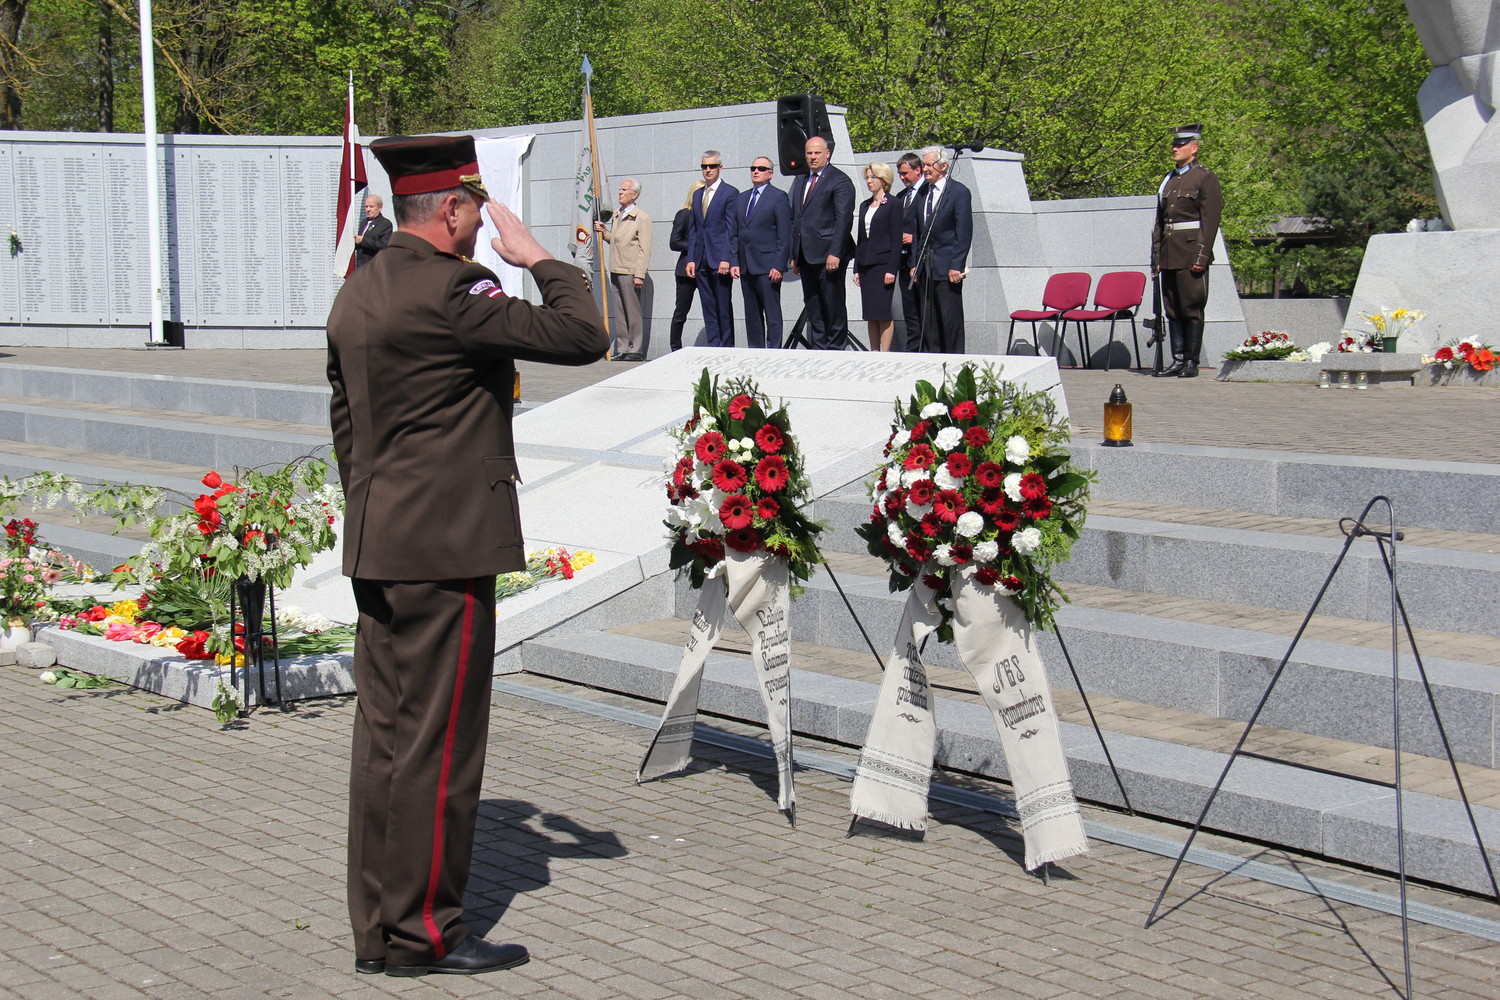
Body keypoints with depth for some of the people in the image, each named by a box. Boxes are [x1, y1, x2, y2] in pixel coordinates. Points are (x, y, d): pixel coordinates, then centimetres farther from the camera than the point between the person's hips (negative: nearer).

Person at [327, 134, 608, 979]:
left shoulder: (358, 294, 13)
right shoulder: (450, 291, -17)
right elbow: (582, 337, -17)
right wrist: (538, 258, -2)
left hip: (378, 544, 9)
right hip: (447, 551, -9)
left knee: (385, 735, 13)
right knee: (438, 742, -1)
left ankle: (379, 927, 22)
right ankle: (424, 932, 8)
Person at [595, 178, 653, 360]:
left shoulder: (642, 218, -6)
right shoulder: (616, 216, 17)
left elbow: (644, 249, -11)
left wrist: (639, 275, -17)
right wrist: (604, 233, 8)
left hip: (630, 273, -8)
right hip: (616, 271, 8)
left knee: (633, 312, -4)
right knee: (621, 312, 9)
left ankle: (636, 350, 0)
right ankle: (623, 350, 12)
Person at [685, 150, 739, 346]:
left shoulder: (730, 193, -3)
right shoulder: (697, 194, 17)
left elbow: (731, 229, -8)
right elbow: (692, 230, 16)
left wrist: (726, 259, -15)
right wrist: (691, 259, 7)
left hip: (720, 259, -6)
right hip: (701, 261, 6)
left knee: (724, 307, -1)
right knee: (708, 308, 6)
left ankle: (726, 349, 4)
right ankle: (714, 346, 9)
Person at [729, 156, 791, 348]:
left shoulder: (779, 197, -2)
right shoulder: (741, 199, 17)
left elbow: (784, 235, -7)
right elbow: (734, 235, 18)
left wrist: (778, 266, -13)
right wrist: (734, 262, 7)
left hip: (767, 267, -6)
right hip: (746, 267, 6)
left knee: (772, 314, -5)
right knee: (752, 315, 8)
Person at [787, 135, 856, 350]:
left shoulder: (840, 181, -4)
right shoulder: (800, 182, 20)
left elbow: (843, 220, -12)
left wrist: (835, 254, -20)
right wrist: (794, 255, 14)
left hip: (828, 254, -7)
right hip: (806, 256, 7)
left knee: (833, 306, -2)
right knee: (813, 308, 8)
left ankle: (835, 349, 4)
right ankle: (820, 349, 12)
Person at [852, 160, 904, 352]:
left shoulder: (893, 205, -4)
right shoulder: (865, 206, 17)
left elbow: (896, 239, -8)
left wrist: (891, 269, -15)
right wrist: (856, 268, 11)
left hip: (883, 263, -7)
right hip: (865, 264, 7)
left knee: (883, 312, -8)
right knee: (870, 314, 5)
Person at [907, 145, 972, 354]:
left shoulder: (959, 192, -5)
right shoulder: (923, 192, 15)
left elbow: (964, 233, -9)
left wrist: (956, 266, -16)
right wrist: (916, 263, 11)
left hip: (948, 266, -7)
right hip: (926, 266, 7)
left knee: (951, 319, -4)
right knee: (928, 319, 6)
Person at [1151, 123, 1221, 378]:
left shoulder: (1205, 178, -2)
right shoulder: (1168, 179, 18)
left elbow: (1211, 220, -8)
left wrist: (1202, 256, -15)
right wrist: (1156, 255, 12)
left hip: (1190, 252, -7)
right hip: (1169, 255, 7)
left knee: (1192, 308, -4)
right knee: (1173, 309, 7)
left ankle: (1191, 362, 0)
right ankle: (1178, 360, 11)